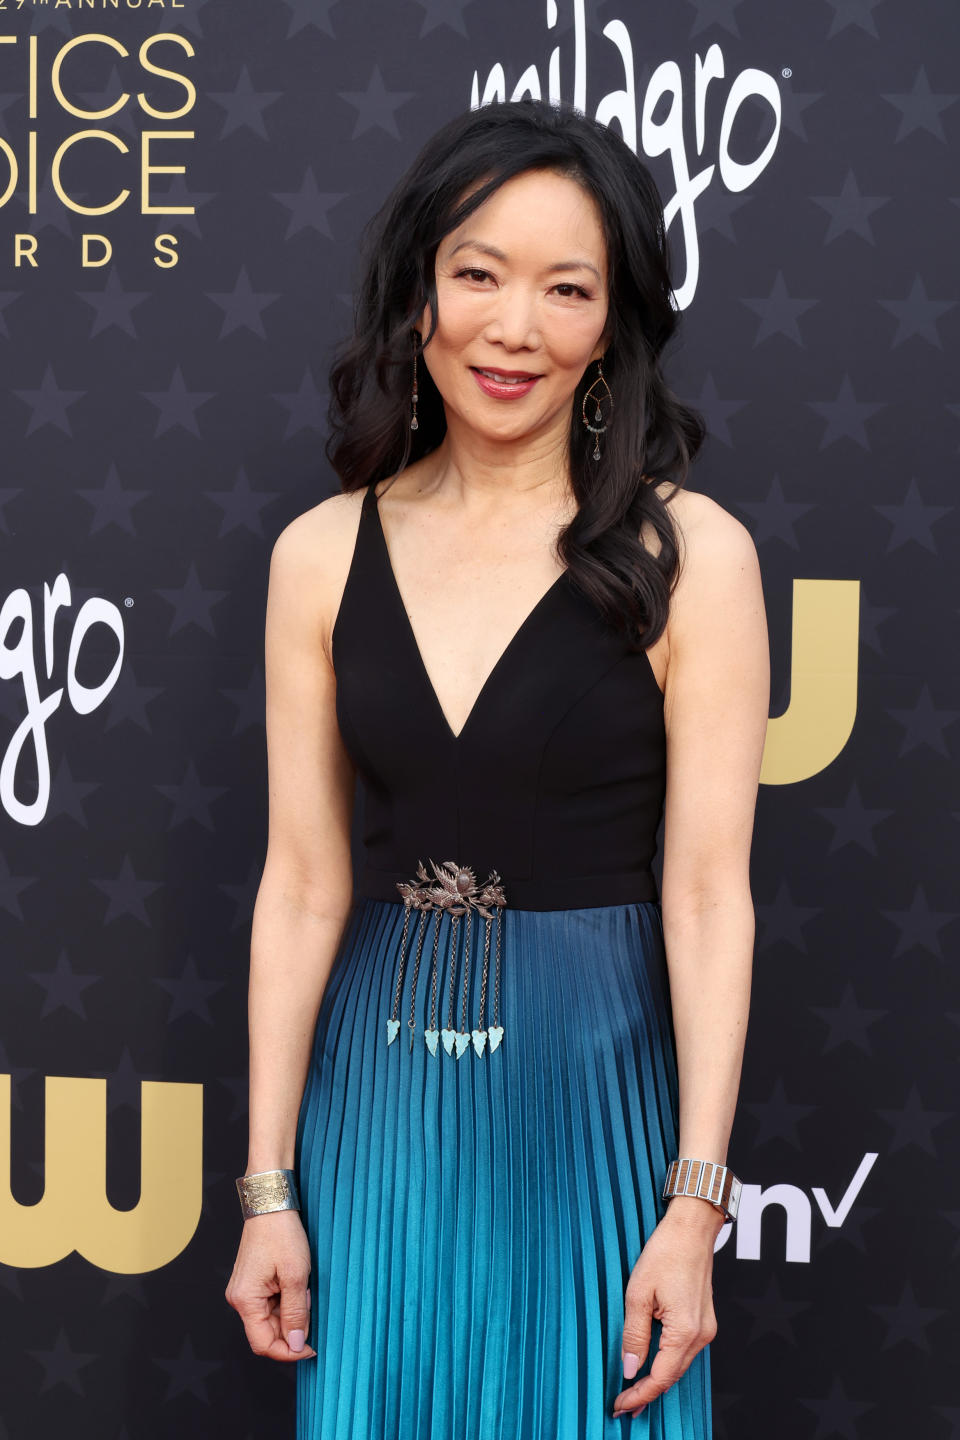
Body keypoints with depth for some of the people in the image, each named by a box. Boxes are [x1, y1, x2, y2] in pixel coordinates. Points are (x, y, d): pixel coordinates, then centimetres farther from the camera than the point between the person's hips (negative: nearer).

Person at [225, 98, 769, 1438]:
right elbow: (304, 883, 2)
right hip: (377, 1073, 3)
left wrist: (695, 1201, -11)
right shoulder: (324, 552, 1)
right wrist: (269, 1190, 2)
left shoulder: (689, 553, -7)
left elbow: (708, 889, -8)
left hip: (592, 1077, -2)